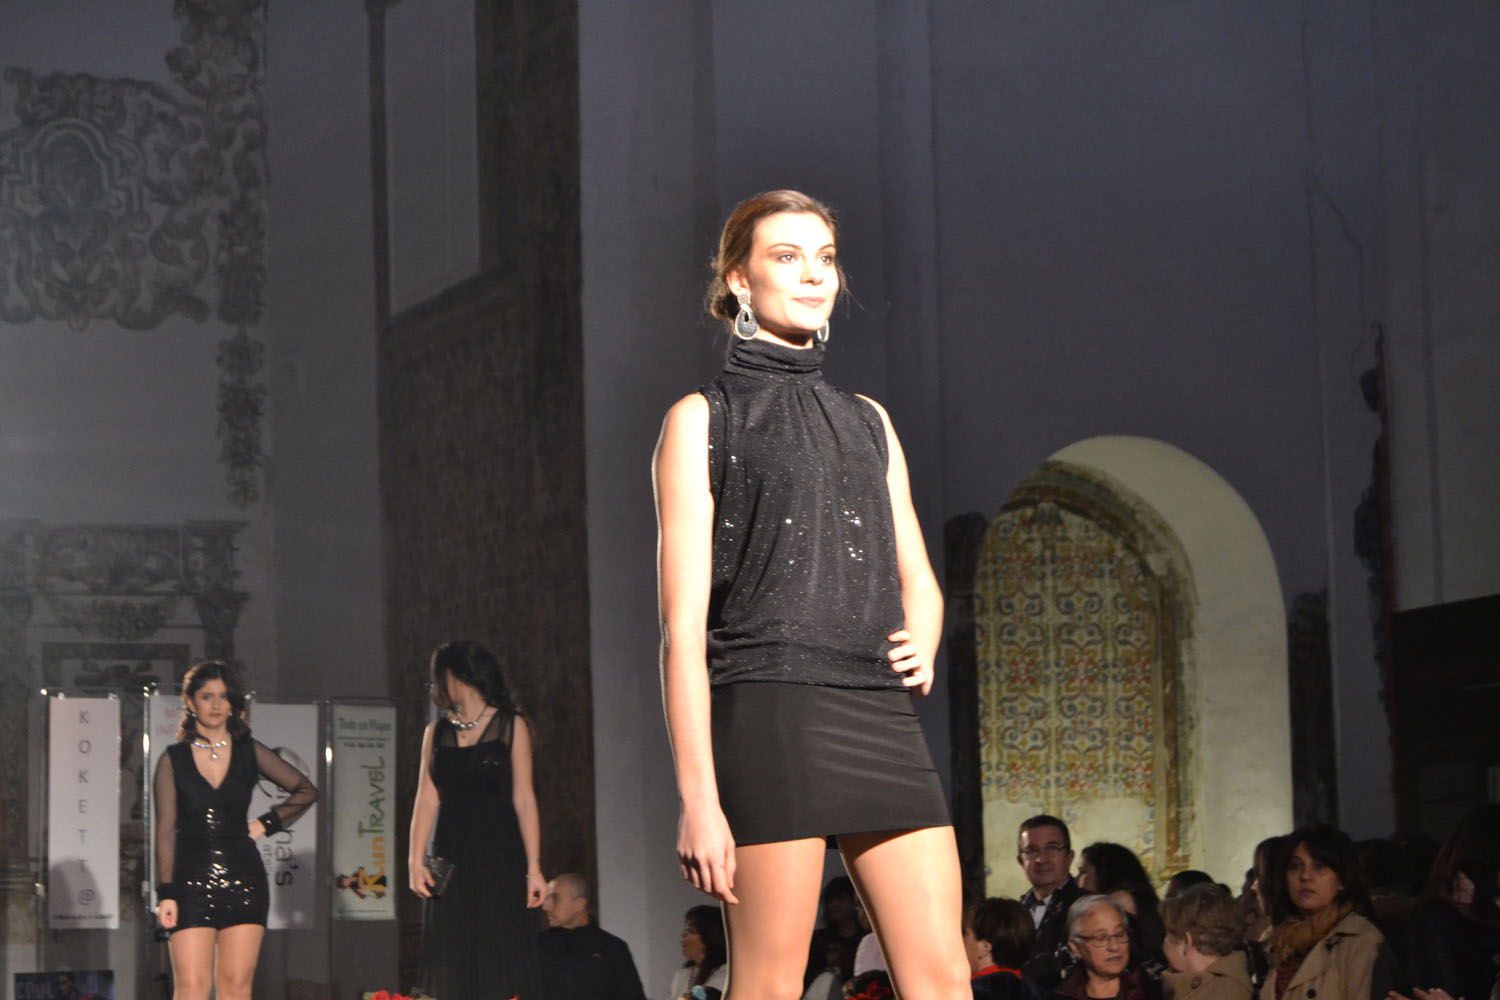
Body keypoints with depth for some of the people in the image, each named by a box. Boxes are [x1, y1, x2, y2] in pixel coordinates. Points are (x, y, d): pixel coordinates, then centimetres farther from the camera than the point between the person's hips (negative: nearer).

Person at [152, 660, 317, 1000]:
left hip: (243, 882, 2)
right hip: (192, 881, -2)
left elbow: (305, 791, 17)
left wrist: (266, 823, 6)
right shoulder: (173, 760, 4)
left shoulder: (249, 752, 8)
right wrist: (165, 892, -7)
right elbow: (166, 830, -1)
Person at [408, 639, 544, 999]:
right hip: (451, 861, 4)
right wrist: (415, 860, -8)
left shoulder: (510, 726, 3)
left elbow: (523, 799, -3)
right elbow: (427, 798, 5)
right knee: (450, 966, 0)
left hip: (500, 861, -3)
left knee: (501, 966, -6)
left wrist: (533, 867, -10)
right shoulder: (436, 732, 13)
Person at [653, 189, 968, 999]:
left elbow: (917, 579, 27)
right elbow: (683, 627, -4)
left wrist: (921, 645, 2)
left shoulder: (868, 423, 21)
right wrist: (697, 797, -12)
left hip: (881, 716, 5)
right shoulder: (702, 421, 3)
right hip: (770, 712, -5)